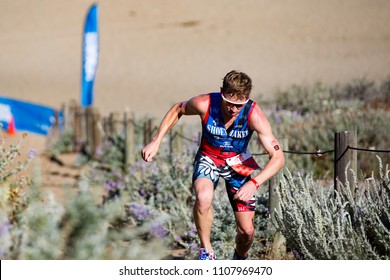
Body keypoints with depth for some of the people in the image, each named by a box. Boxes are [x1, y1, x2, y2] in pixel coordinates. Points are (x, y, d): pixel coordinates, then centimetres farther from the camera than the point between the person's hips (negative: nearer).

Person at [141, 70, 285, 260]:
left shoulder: (254, 115, -30)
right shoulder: (204, 104, -27)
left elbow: (278, 157, -30)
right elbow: (177, 110, -2)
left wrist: (254, 183, -44)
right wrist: (156, 141, -8)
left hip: (237, 165, 0)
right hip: (208, 159, 0)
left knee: (246, 229, -4)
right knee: (203, 197, -35)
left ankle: (240, 259, 31)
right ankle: (206, 251, -14)